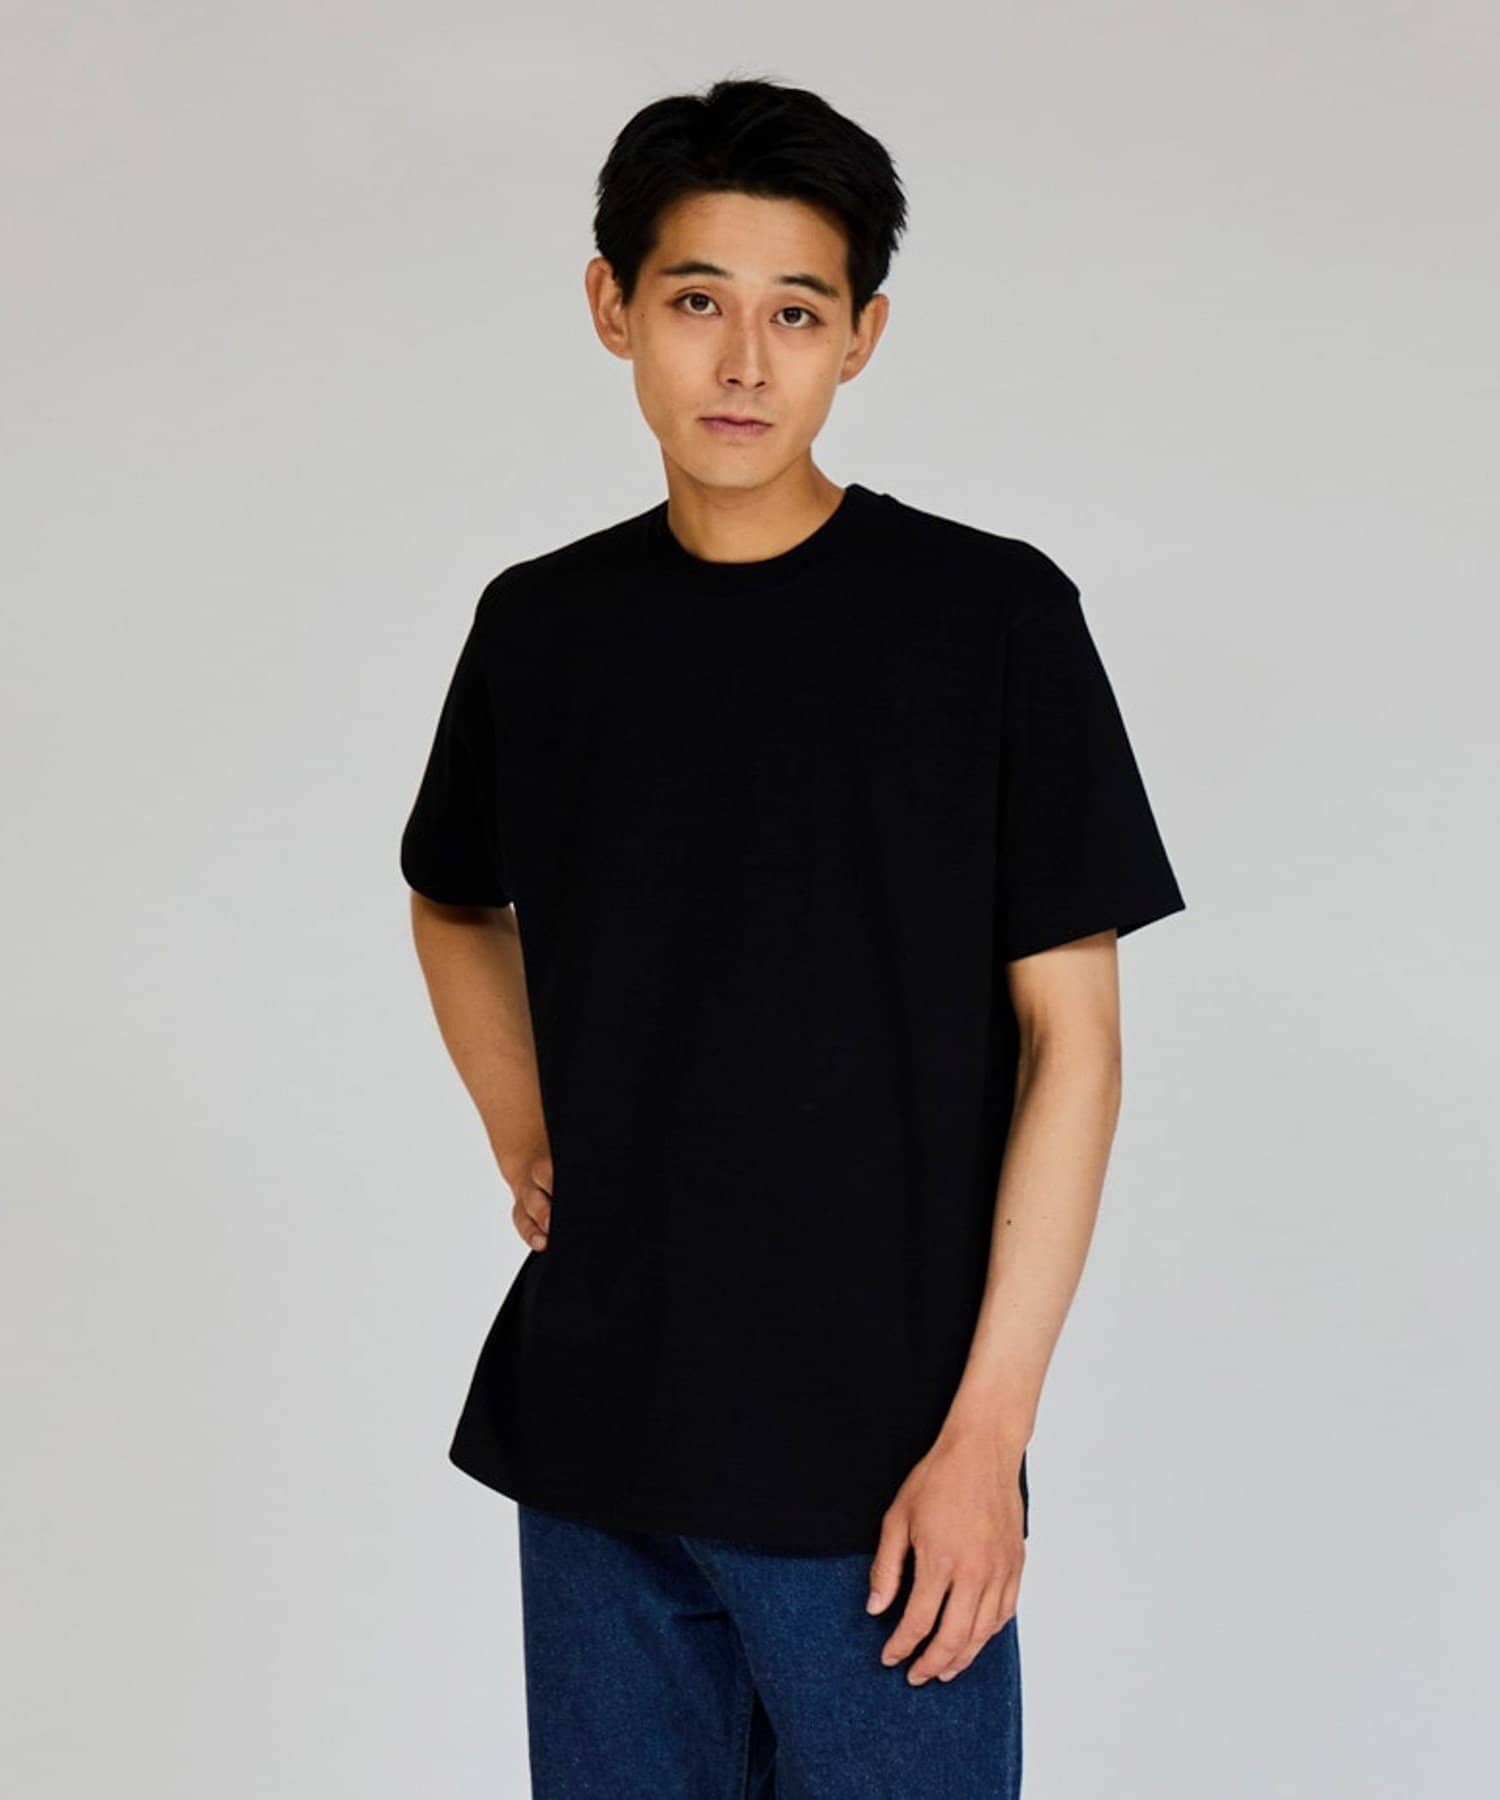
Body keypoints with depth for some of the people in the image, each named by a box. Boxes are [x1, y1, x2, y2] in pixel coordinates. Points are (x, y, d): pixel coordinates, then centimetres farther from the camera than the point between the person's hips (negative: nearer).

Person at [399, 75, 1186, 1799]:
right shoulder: (540, 625, 4)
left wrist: (986, 1430, -11)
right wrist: (525, 1147, 8)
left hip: (882, 1460, -3)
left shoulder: (991, 617, -7)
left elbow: (1071, 1039, -7)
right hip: (593, 1442, 4)